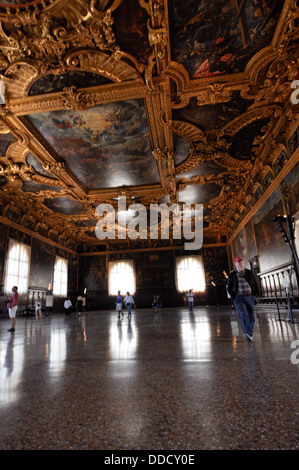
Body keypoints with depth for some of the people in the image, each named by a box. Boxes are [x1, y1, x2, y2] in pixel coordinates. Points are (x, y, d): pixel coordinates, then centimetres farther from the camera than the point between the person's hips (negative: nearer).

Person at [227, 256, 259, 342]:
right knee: (243, 315, -17)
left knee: (251, 316, 7)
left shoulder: (249, 272, 7)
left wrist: (255, 294, 5)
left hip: (249, 297, 3)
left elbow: (255, 284, 15)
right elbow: (229, 287, 5)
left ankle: (250, 334, 23)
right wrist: (234, 297, -3)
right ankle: (247, 333, -14)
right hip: (239, 297, -3)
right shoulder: (232, 275, -1)